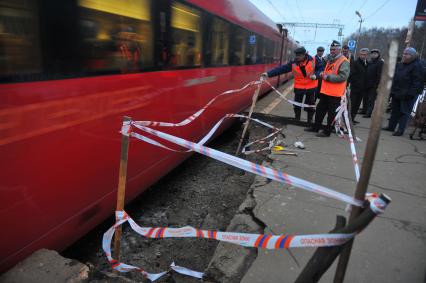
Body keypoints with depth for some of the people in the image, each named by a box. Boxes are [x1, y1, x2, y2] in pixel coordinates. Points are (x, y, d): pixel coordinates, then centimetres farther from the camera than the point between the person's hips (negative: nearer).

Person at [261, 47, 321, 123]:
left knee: (310, 105, 12)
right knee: (297, 105, 11)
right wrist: (268, 74, -28)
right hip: (299, 87, 1)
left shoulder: (313, 61, -16)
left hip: (311, 87, -1)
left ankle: (310, 120, 29)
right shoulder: (293, 64, -13)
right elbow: (281, 69, -19)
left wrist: (316, 75, -25)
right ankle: (296, 119, 30)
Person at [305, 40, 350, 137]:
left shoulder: (344, 62, -12)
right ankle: (316, 127, 27)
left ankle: (327, 131, 10)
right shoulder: (330, 59, 15)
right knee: (320, 109, 15)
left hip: (335, 93, -9)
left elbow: (343, 77, -23)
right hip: (325, 91, 9)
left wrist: (327, 77, -20)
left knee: (331, 113, 2)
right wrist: (323, 74, 10)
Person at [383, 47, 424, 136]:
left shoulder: (416, 66, -12)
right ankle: (391, 126, 25)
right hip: (396, 92, 8)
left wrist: (411, 93, -23)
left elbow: (417, 81, -17)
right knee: (395, 110, 15)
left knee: (404, 112, -2)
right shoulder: (400, 65, 12)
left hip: (407, 95, -8)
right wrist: (392, 90, 13)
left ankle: (400, 130, 0)